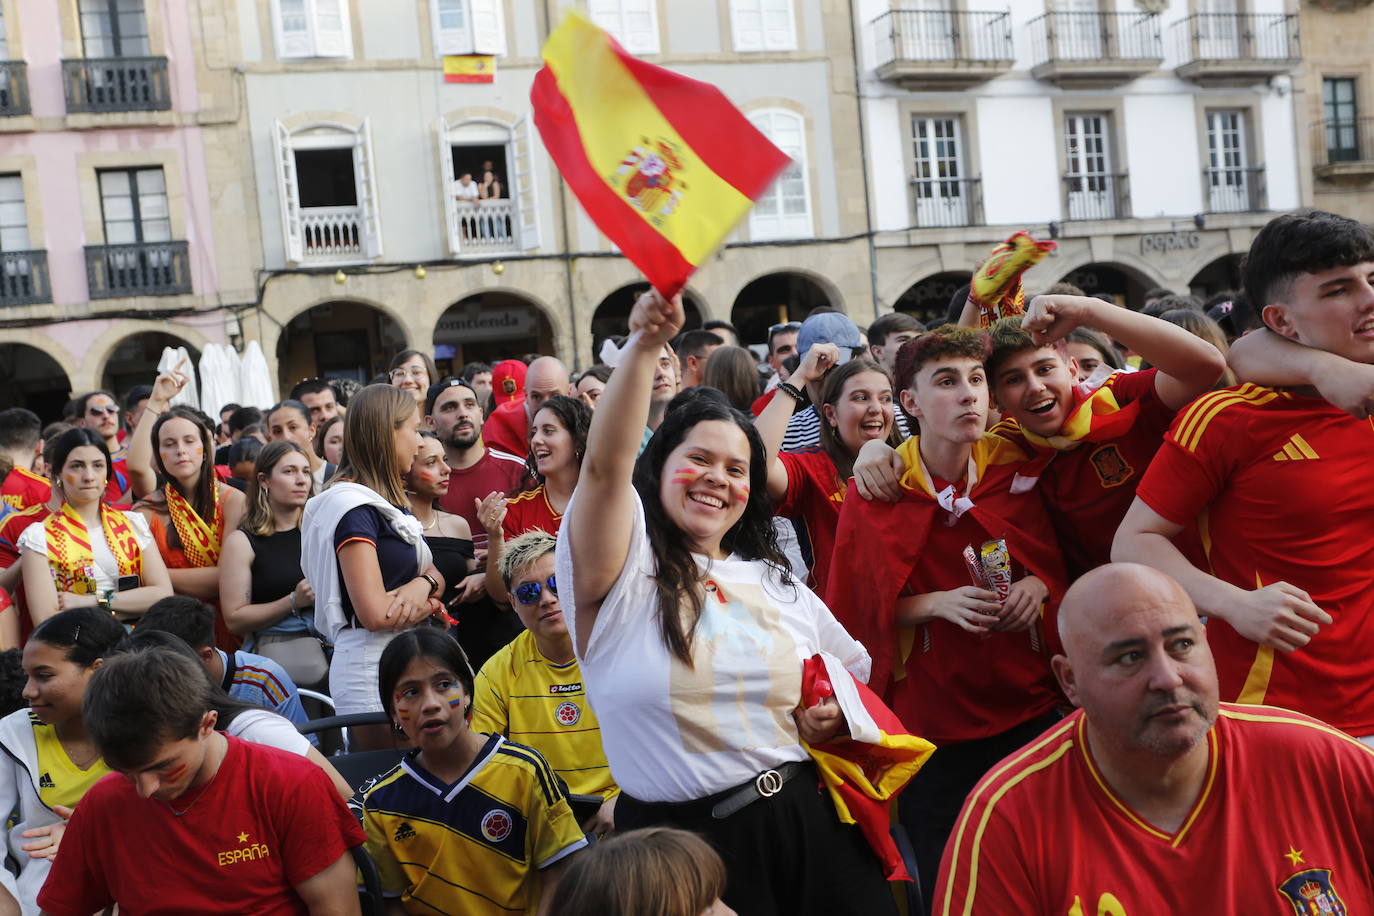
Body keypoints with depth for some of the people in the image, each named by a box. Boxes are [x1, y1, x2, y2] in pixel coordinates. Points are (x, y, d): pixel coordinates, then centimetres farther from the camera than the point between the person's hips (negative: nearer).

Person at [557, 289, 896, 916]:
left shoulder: (776, 584, 12)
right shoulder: (621, 567, -5)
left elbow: (856, 671, 22)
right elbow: (604, 464, -23)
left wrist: (837, 710, -1)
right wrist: (643, 346, -33)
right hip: (680, 844, -4)